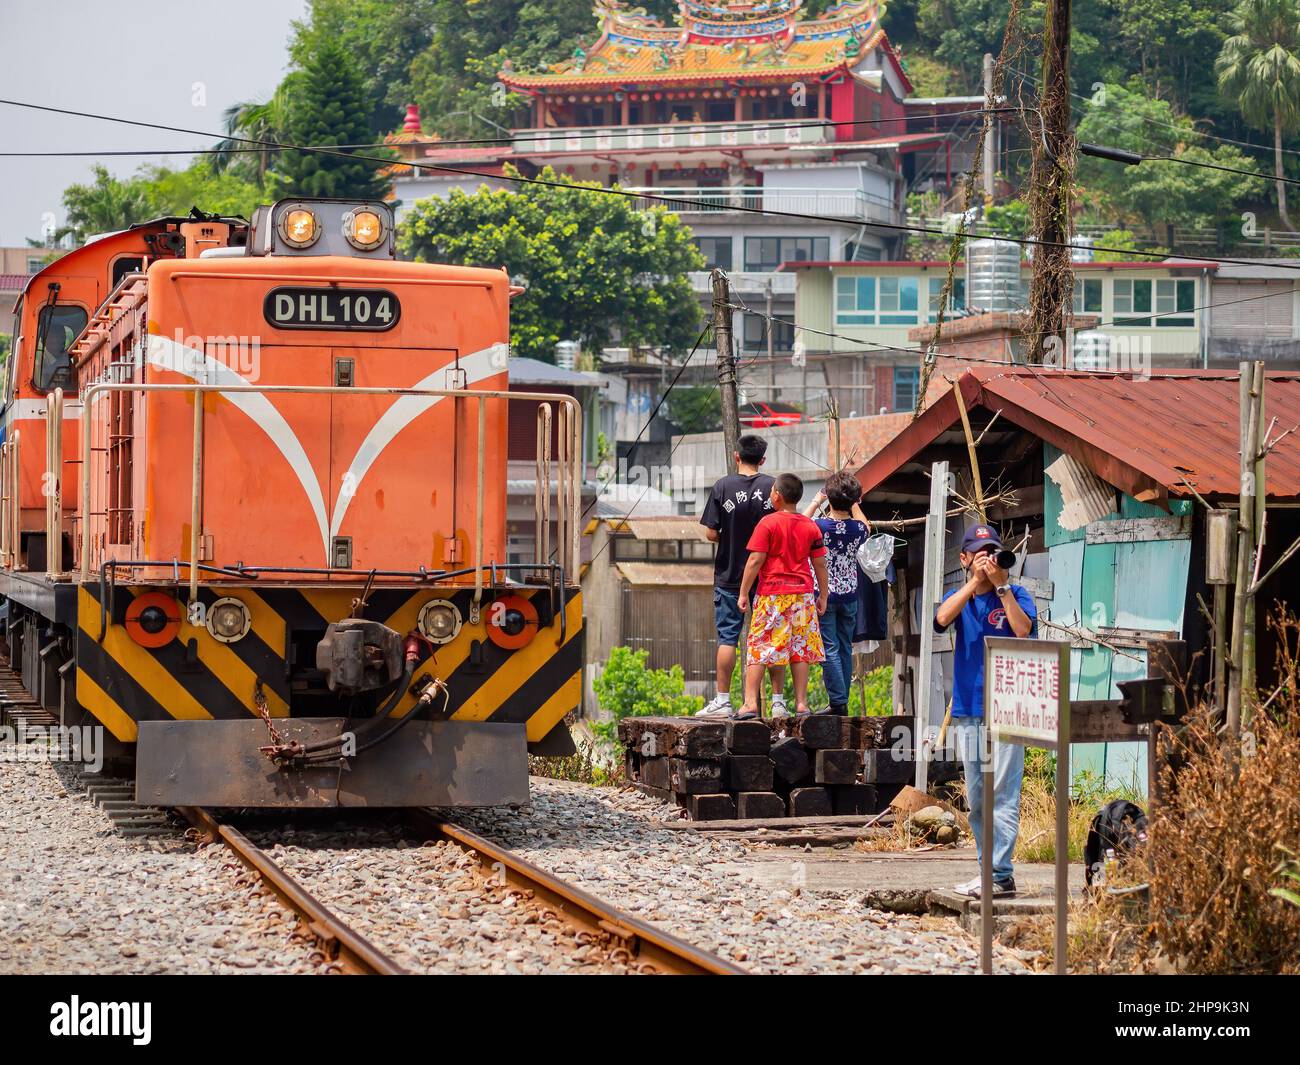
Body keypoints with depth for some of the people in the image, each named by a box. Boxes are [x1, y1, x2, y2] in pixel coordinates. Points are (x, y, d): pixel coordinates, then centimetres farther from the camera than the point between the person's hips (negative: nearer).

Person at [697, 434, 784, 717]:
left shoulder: (723, 487, -6)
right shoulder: (772, 487, -5)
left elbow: (711, 533, -6)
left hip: (729, 576, -1)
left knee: (727, 638, 4)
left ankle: (723, 700, 4)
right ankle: (778, 701, 5)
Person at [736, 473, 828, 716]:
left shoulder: (768, 523, -7)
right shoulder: (811, 526, 6)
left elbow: (755, 561, -10)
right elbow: (820, 564, 8)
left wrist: (743, 593, -4)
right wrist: (823, 596, 17)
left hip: (772, 594, -4)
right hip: (803, 595, 4)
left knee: (758, 646, -2)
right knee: (800, 649, 8)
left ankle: (750, 702, -9)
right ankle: (801, 703, 7)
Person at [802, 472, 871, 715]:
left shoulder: (819, 526, -16)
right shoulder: (858, 528, -7)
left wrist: (816, 502, 14)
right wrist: (854, 504, 25)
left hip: (824, 594, -4)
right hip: (849, 595, 4)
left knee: (830, 649, -3)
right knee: (845, 648, 12)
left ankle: (838, 702, -8)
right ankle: (842, 701, 15)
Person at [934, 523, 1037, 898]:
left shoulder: (1014, 595, 3)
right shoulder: (959, 597, 13)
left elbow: (1023, 629, -16)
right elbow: (942, 618, -9)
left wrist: (1001, 585, -14)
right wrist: (975, 580, -13)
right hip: (967, 710, 5)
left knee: (1002, 794, -11)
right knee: (977, 799, 9)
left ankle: (1000, 874, -14)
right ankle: (988, 870, 15)